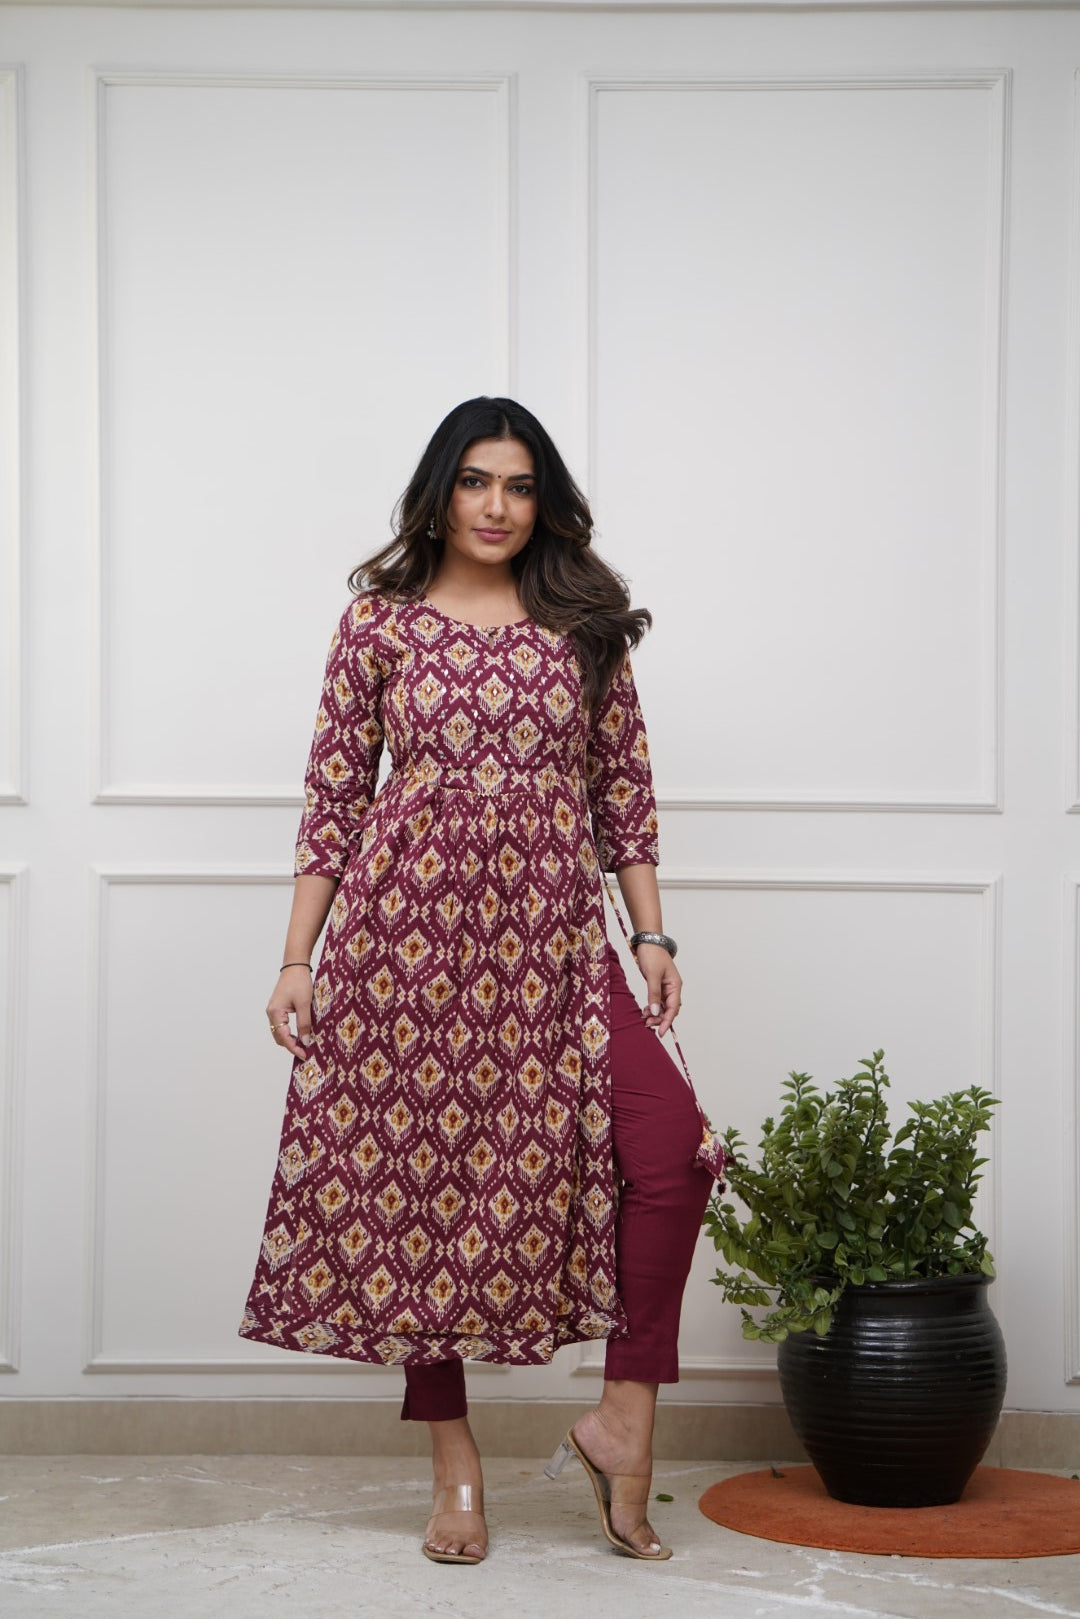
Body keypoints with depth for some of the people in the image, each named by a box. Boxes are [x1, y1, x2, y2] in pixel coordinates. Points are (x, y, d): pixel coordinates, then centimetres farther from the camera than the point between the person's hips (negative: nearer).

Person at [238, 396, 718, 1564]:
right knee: (417, 1174, 2)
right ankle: (453, 1461, 16)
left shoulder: (583, 623, 10)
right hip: (406, 932, -1)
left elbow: (624, 789, 12)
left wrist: (651, 936, 6)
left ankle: (623, 1416, -2)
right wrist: (297, 960, 1)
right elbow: (334, 795, 5)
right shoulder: (381, 619, 5)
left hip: (549, 940, 1)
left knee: (670, 1143, -15)